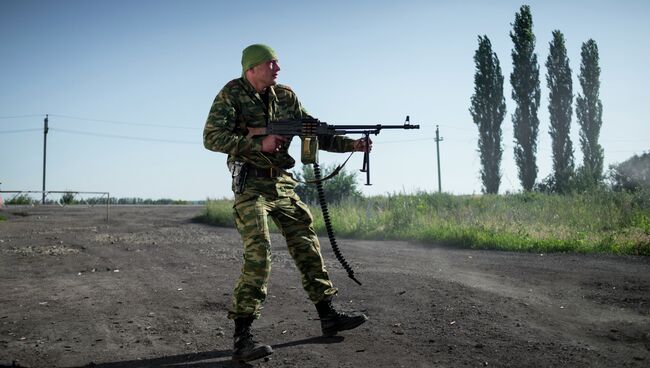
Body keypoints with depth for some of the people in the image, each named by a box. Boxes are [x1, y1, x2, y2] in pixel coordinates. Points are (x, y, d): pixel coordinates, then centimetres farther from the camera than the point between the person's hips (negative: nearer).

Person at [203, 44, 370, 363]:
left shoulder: (285, 96, 9)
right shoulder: (231, 94, -6)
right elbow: (212, 138, -14)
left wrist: (350, 144, -3)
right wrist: (259, 144, -20)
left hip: (284, 184, 6)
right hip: (251, 185, -6)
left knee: (307, 245, 8)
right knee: (258, 255, -17)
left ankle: (328, 315, 20)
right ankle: (242, 336, -11)